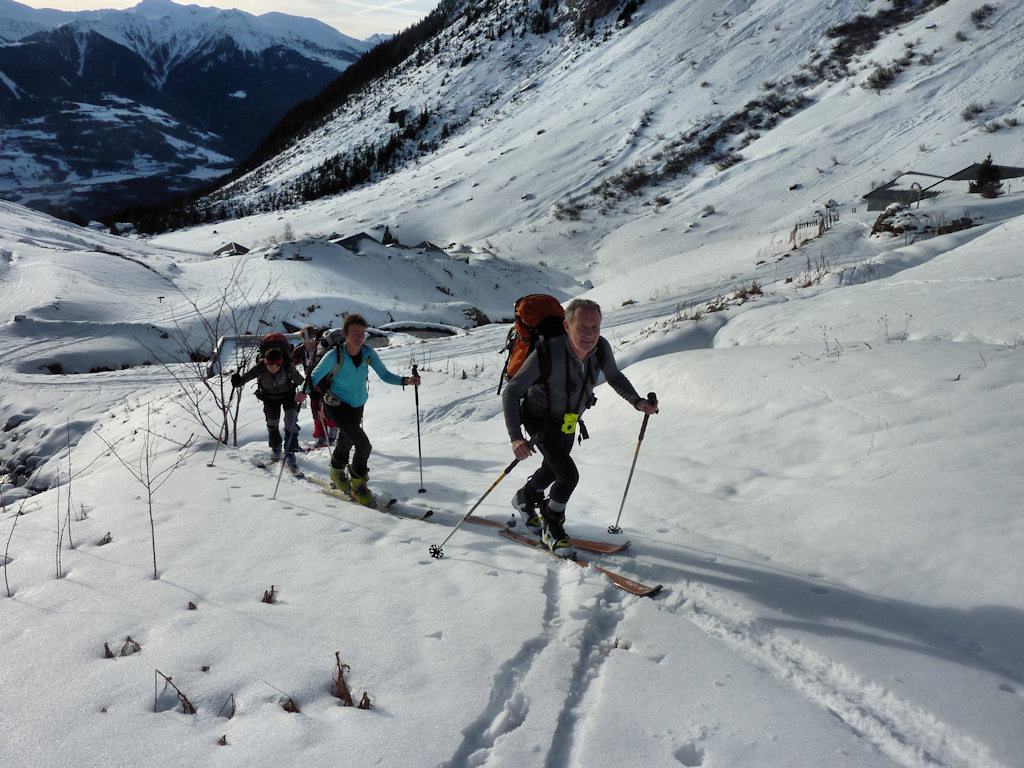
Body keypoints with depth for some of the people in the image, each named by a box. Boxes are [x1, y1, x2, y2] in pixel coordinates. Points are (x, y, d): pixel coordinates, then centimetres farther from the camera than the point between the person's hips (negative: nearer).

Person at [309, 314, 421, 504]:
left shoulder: (368, 353, -10)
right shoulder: (335, 356, -22)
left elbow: (384, 375, -7)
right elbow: (314, 377, -13)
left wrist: (406, 381, -22)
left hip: (357, 406, 5)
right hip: (337, 406, -5)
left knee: (346, 443, 25)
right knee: (364, 445, -17)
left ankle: (337, 474, 53)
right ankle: (358, 486, 3)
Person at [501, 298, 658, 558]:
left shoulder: (601, 348, -21)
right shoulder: (547, 353, -36)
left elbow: (615, 377, 2)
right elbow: (511, 392, -30)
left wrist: (637, 401, -14)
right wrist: (515, 437, -40)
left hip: (569, 423, 6)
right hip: (540, 420, -6)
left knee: (553, 469, 26)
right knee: (569, 475, -18)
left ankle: (525, 498, 58)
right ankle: (551, 529, 9)